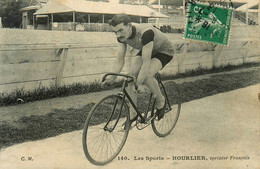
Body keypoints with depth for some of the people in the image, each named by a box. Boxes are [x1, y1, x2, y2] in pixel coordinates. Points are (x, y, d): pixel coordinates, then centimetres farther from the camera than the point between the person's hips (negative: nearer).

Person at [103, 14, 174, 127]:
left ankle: (161, 101, -1)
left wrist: (137, 84, -43)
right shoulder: (122, 35, -19)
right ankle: (133, 114, -3)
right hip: (145, 50, 7)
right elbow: (120, 60, -14)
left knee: (146, 76, -31)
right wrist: (112, 77, -31)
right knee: (131, 75, -16)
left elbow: (146, 62, -40)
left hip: (164, 51, -6)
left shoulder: (146, 32, -40)